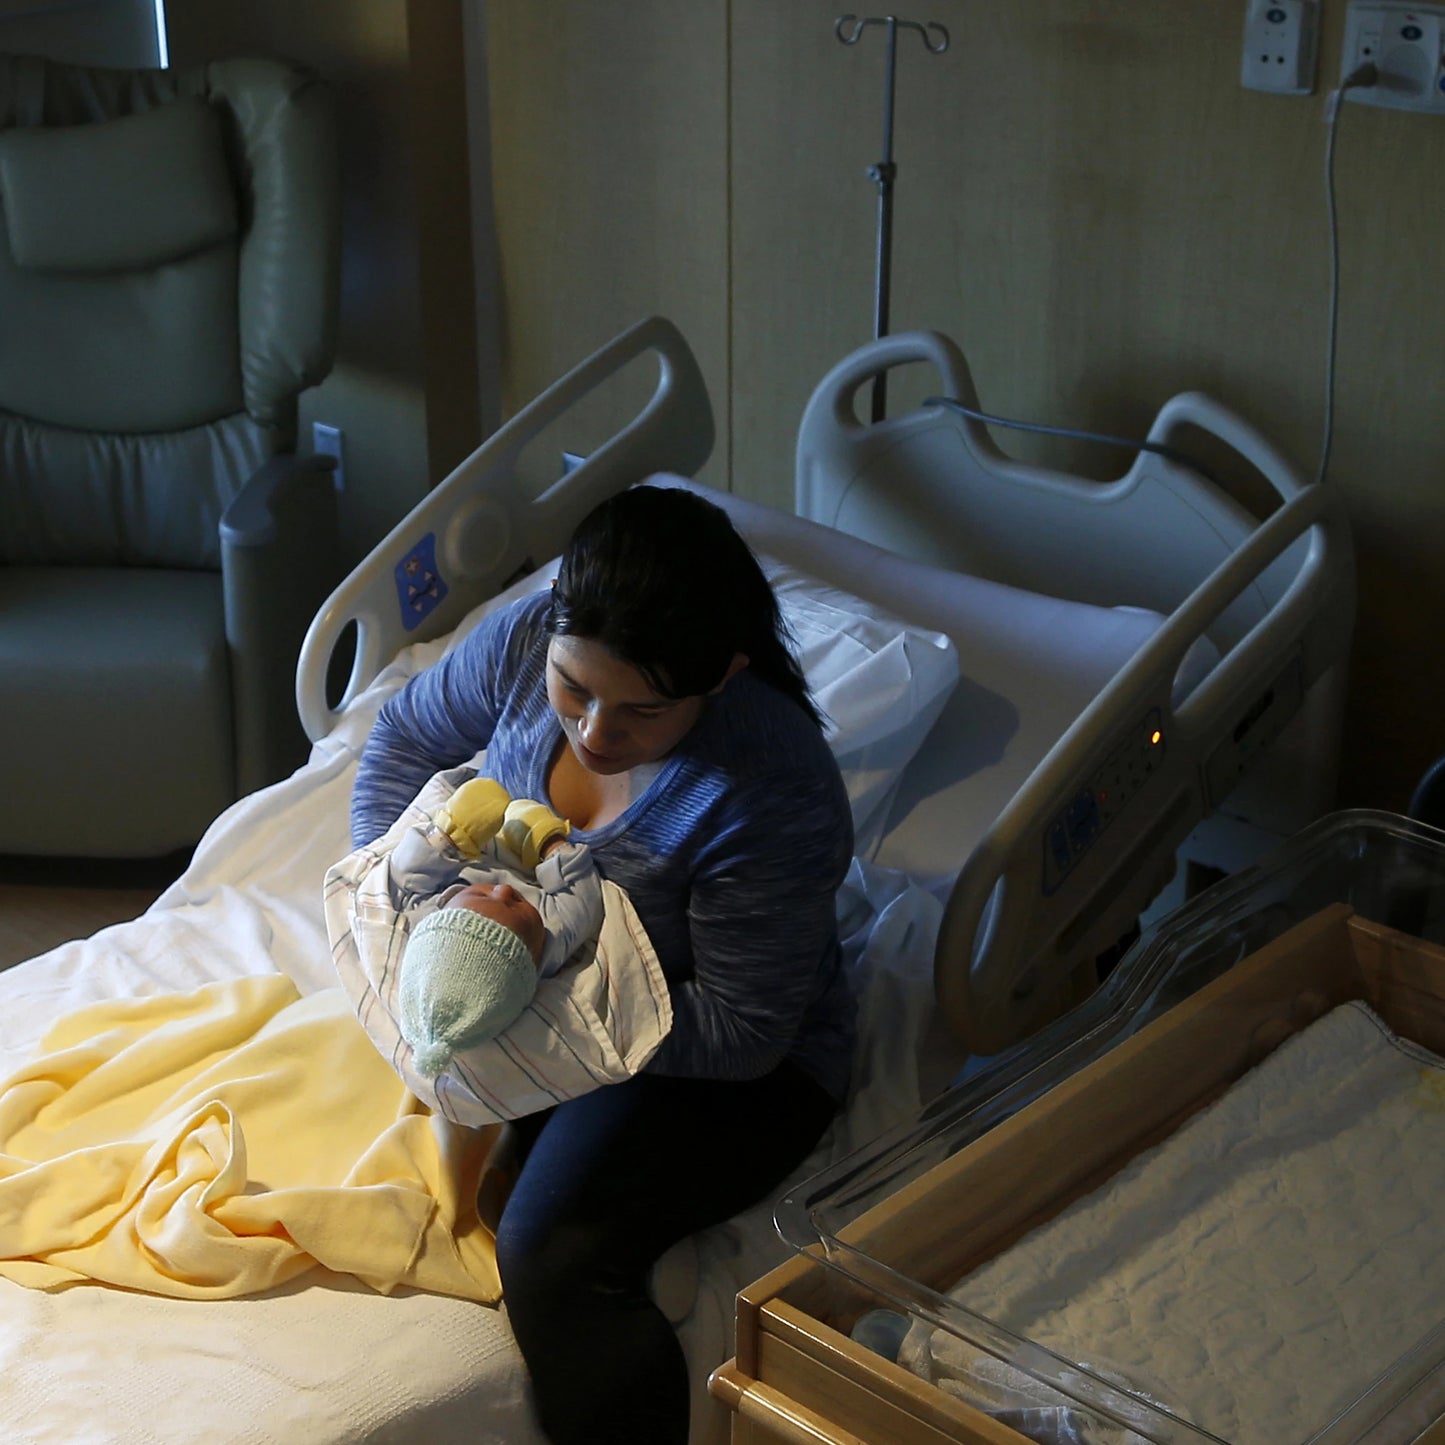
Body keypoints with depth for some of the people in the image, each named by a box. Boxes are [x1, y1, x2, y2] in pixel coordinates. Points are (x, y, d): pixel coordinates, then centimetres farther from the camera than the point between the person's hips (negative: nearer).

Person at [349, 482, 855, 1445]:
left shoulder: (770, 798, -33)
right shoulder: (525, 643, -16)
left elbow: (740, 1034, -26)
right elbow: (408, 740, 4)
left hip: (721, 1064, -6)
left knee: (554, 1255, -27)